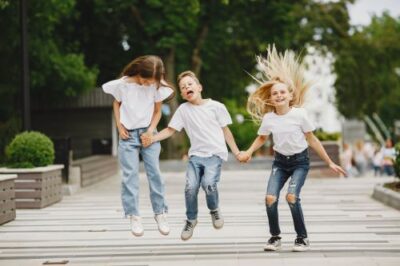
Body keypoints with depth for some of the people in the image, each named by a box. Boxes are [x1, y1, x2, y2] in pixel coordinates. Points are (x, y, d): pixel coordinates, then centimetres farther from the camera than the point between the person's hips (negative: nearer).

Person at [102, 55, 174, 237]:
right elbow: (116, 103, 6)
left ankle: (160, 213, 4)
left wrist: (151, 130, -10)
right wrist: (119, 126, -1)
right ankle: (134, 216, -5)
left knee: (154, 173, -4)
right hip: (128, 134, -1)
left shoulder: (157, 87, -9)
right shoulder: (123, 84, -10)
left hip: (147, 133, 1)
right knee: (130, 175, -6)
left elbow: (157, 111, 2)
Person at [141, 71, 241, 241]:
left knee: (208, 184, -25)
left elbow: (226, 131, 9)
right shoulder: (183, 109, 5)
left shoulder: (216, 107, 3)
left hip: (215, 153, -2)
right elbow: (170, 130, 5)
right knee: (190, 187, -17)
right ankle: (191, 220, 10)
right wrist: (152, 139, -10)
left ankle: (214, 210, 9)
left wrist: (237, 153, 9)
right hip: (196, 155, 2)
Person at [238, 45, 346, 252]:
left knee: (291, 197, -22)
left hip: (300, 161, -3)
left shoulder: (299, 114, -16)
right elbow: (262, 138, 14)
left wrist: (329, 162, -2)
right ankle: (275, 237, 5)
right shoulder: (268, 118, -8)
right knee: (270, 198, -15)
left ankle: (302, 238, -4)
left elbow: (312, 139, -5)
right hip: (280, 161, 3)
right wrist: (248, 153, -3)